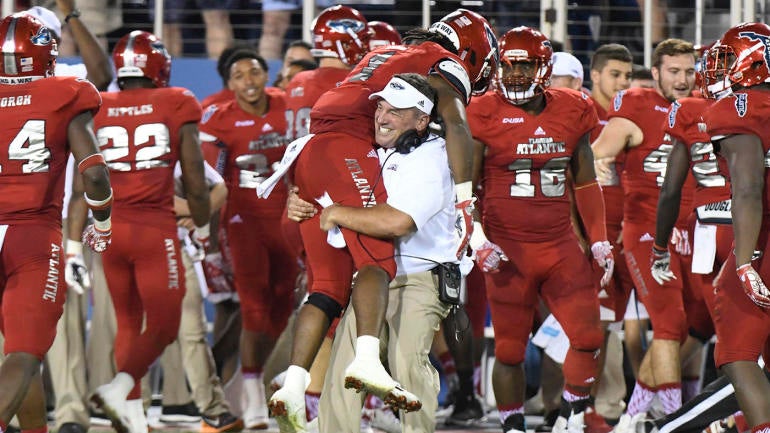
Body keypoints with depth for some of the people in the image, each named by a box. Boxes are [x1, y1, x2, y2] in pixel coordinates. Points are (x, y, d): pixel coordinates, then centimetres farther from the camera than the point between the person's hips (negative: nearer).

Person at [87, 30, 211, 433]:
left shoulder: (99, 109, 4)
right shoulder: (177, 107, -3)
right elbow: (195, 182, 0)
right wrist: (202, 227, 17)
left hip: (109, 227, 4)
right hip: (155, 229, -4)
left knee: (129, 323, 16)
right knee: (163, 325, 3)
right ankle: (117, 389, -19)